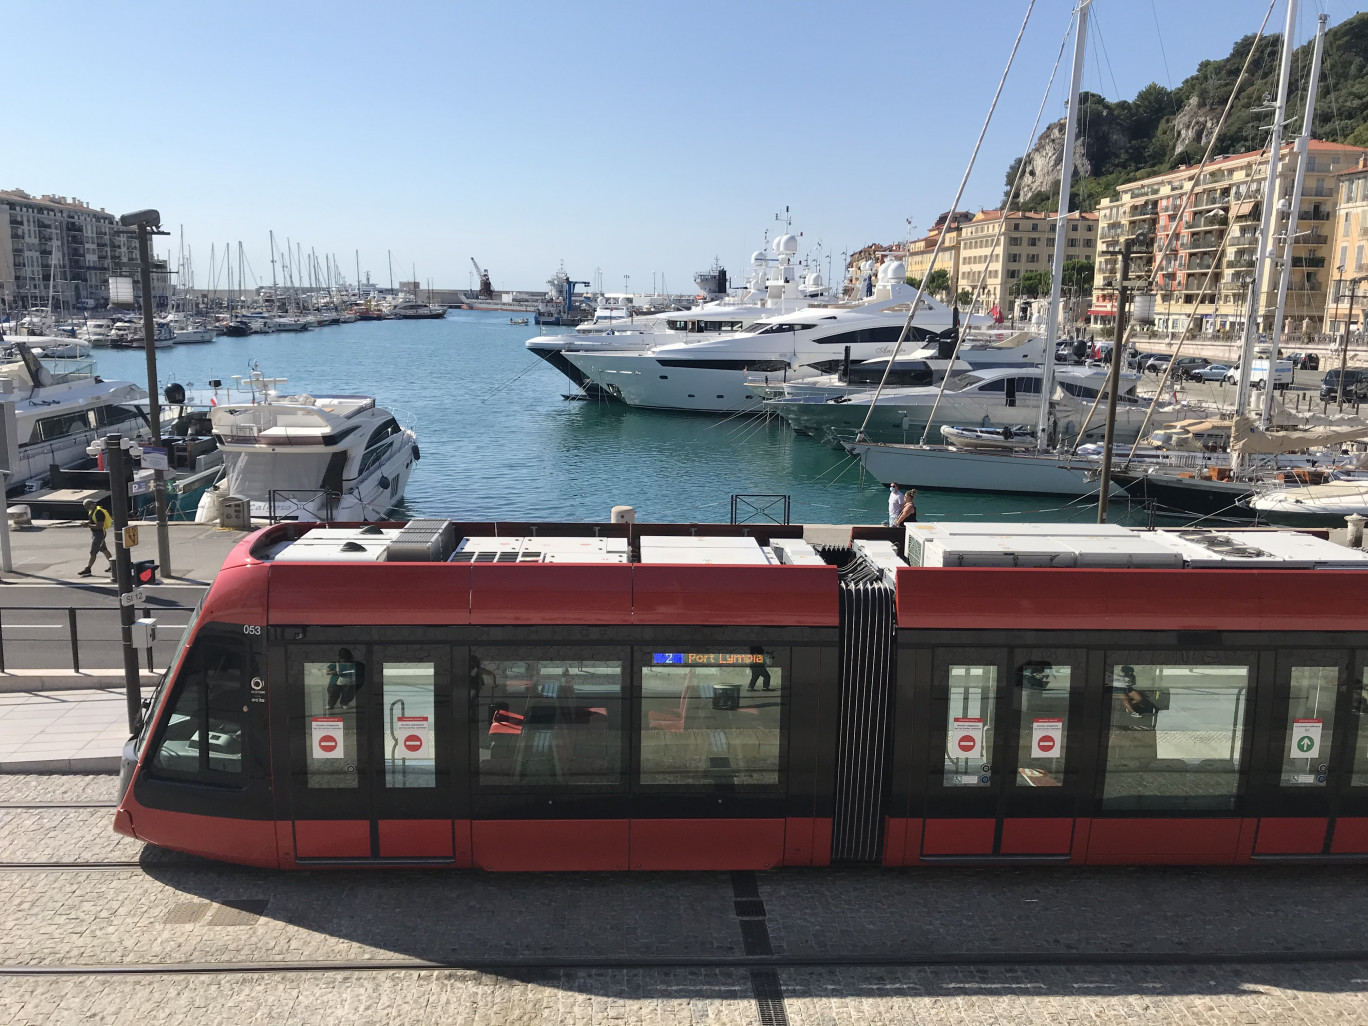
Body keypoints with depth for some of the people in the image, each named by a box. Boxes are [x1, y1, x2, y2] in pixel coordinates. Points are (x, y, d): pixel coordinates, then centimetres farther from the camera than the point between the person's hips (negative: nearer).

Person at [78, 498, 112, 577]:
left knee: (93, 552, -8)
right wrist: (87, 522, 1)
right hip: (94, 533, 10)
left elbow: (100, 526, -27)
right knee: (104, 550, 17)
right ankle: (112, 565, 27)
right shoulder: (91, 511, 8)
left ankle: (87, 570, -7)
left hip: (99, 533, -10)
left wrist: (89, 525, -26)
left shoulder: (99, 512, -23)